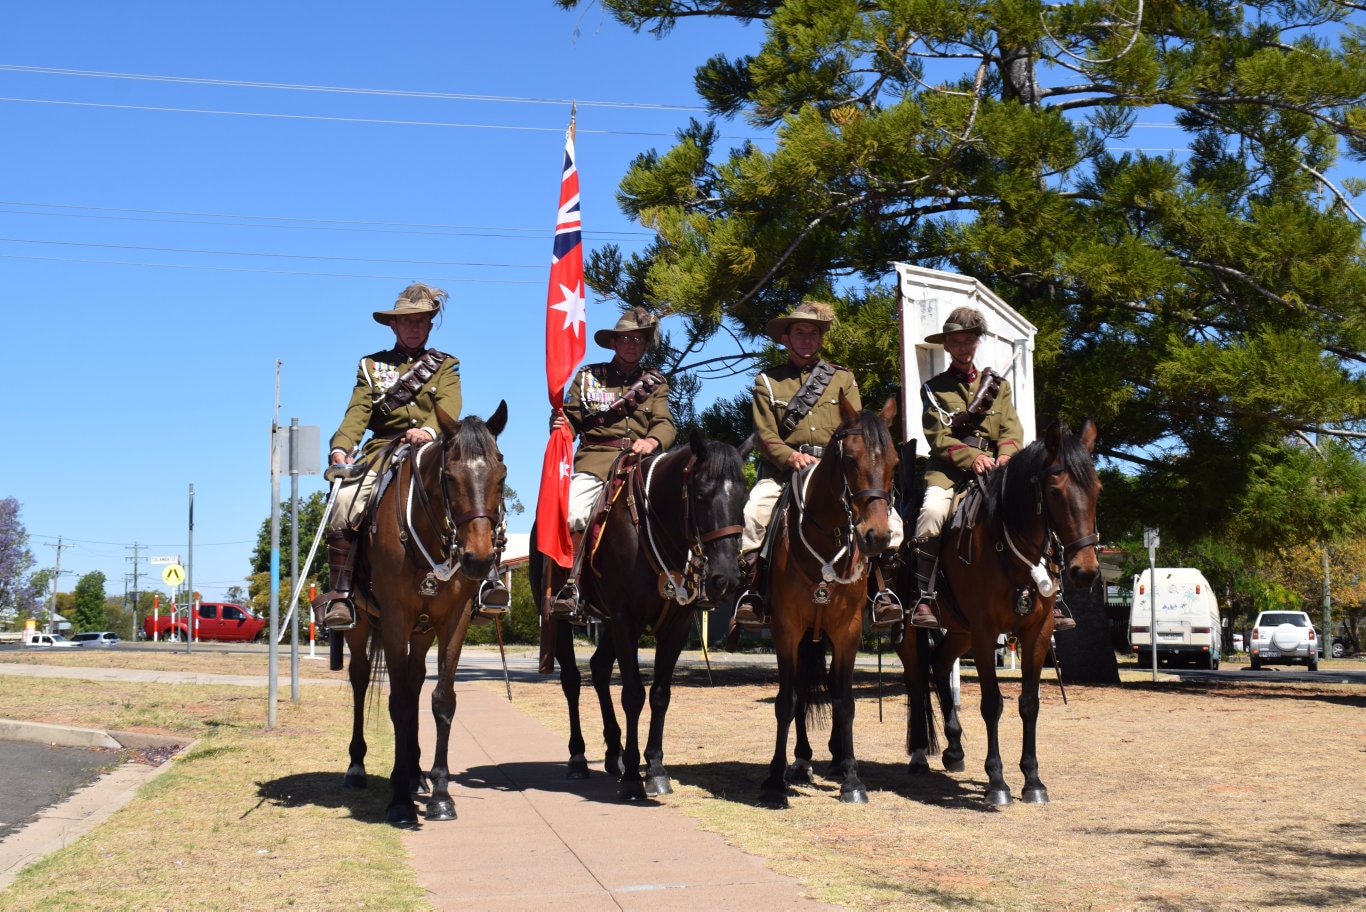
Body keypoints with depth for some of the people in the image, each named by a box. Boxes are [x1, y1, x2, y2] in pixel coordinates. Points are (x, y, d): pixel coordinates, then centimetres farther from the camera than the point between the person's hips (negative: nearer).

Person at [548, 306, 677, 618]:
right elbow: (572, 421, 11)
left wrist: (652, 442, -20)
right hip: (594, 461, -1)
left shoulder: (655, 383, 17)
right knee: (572, 514, -26)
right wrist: (558, 425, -14)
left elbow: (665, 425, 3)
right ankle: (570, 585, -11)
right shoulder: (588, 376, 16)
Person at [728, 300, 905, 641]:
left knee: (886, 515, -22)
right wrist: (792, 457, -19)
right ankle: (752, 590, -15)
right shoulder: (767, 382, 10)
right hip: (783, 471, -1)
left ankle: (881, 588, -11)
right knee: (751, 514, -29)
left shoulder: (843, 378, 14)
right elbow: (765, 435, 0)